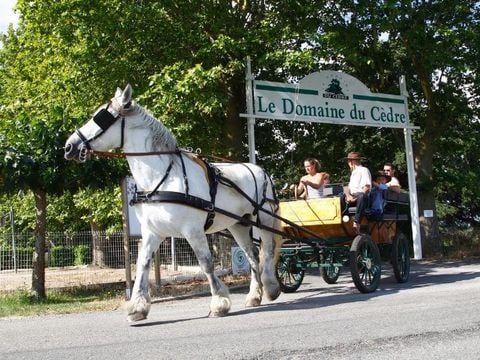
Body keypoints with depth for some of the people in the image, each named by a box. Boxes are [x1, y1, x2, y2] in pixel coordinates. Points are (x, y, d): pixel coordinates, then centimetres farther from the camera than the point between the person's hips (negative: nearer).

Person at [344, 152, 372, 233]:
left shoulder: (364, 170, 0)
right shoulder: (353, 172, 28)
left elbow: (367, 188, -12)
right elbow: (349, 187, 20)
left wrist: (356, 198, -20)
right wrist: (348, 195, -2)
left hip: (361, 196, -9)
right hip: (353, 197, 9)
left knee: (362, 197, -42)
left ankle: (356, 222, -54)